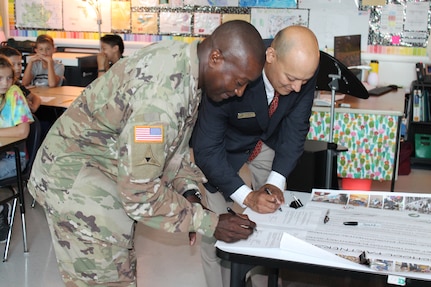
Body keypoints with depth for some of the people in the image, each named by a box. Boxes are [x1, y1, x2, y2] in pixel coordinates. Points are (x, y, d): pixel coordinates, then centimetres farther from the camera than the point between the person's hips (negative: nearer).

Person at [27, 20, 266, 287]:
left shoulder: (182, 57, -6)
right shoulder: (162, 96, -34)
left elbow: (174, 139, 7)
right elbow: (140, 193, -29)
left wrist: (188, 190, -5)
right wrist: (207, 222, -21)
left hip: (116, 169, 9)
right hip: (76, 181, -9)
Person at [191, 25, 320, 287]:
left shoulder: (304, 70, -24)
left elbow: (296, 128, -12)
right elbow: (206, 149, -31)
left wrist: (276, 182, -22)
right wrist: (247, 196, -36)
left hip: (268, 141, 4)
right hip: (224, 145, -3)